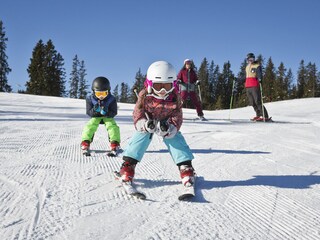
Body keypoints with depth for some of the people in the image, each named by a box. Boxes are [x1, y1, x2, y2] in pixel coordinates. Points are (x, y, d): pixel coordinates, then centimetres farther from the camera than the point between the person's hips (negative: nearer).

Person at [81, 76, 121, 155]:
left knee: (112, 126, -26)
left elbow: (114, 113, -17)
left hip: (107, 116, -1)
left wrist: (106, 112, -39)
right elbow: (89, 112, -14)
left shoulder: (111, 99, -18)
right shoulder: (90, 99, -15)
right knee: (90, 125, -24)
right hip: (95, 116, 1)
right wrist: (95, 110, -38)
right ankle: (85, 142, -14)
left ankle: (115, 143, -18)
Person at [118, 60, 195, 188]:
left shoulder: (175, 97, -21)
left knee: (175, 139, -16)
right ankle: (128, 164, -12)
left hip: (167, 123, 1)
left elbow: (177, 116, -17)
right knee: (140, 137, -20)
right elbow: (138, 112, -18)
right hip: (147, 122, 0)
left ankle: (185, 167, -11)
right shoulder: (144, 95, -24)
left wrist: (170, 128, -37)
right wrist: (145, 124, -38)